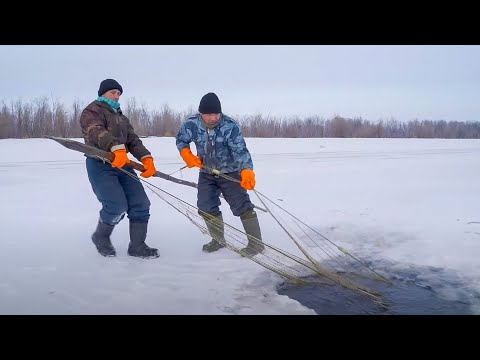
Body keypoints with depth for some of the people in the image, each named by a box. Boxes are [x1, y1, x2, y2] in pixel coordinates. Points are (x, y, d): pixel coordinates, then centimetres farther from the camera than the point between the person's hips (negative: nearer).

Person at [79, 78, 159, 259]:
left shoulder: (121, 117, 26)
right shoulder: (92, 111, 1)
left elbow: (133, 140, 13)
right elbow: (97, 132, -21)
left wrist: (146, 157, -8)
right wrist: (116, 147, -41)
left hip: (123, 164, 7)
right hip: (100, 164, -7)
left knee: (140, 203, -3)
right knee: (117, 205, -18)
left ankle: (137, 245, 8)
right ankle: (101, 237, 11)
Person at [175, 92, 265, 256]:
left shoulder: (230, 126, -27)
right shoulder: (191, 124, -16)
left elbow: (240, 151, -33)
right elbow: (180, 139, 4)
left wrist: (247, 171, -49)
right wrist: (187, 155, -13)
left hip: (230, 172, -4)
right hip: (206, 173, 4)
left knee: (242, 206, -6)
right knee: (206, 207, 5)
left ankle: (256, 243, 6)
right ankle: (218, 239, 26)